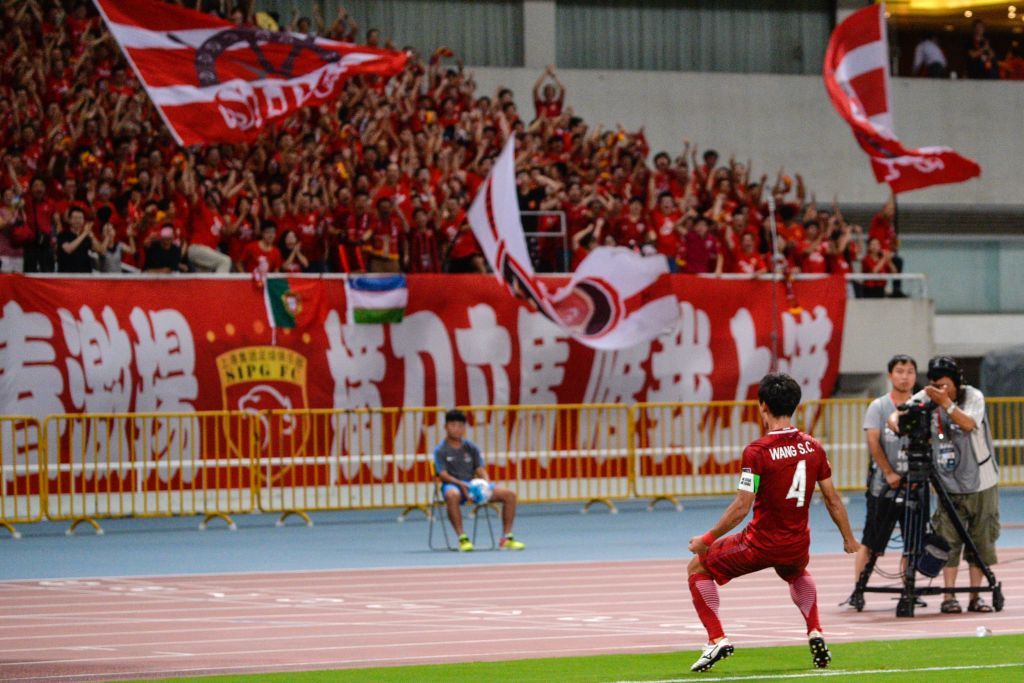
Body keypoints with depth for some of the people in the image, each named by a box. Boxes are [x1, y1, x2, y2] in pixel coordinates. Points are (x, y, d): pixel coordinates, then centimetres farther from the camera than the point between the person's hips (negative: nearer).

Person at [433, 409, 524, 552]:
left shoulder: (471, 448, 17)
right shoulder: (440, 450, 3)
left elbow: (480, 469, 10)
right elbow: (443, 474, -8)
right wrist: (461, 484, -25)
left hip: (473, 484, 5)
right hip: (453, 485, -5)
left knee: (509, 494, -13)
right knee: (452, 495, -45)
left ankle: (506, 537, -8)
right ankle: (462, 538, -39)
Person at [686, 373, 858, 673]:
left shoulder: (756, 452, -18)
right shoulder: (813, 447, -2)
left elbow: (741, 508, -19)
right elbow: (833, 500, 6)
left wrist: (707, 540, -8)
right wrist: (849, 539, 19)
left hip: (761, 544, -5)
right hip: (798, 545, 6)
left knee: (698, 568, 14)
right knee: (798, 574, 41)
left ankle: (716, 639, 2)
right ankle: (815, 634, 21)